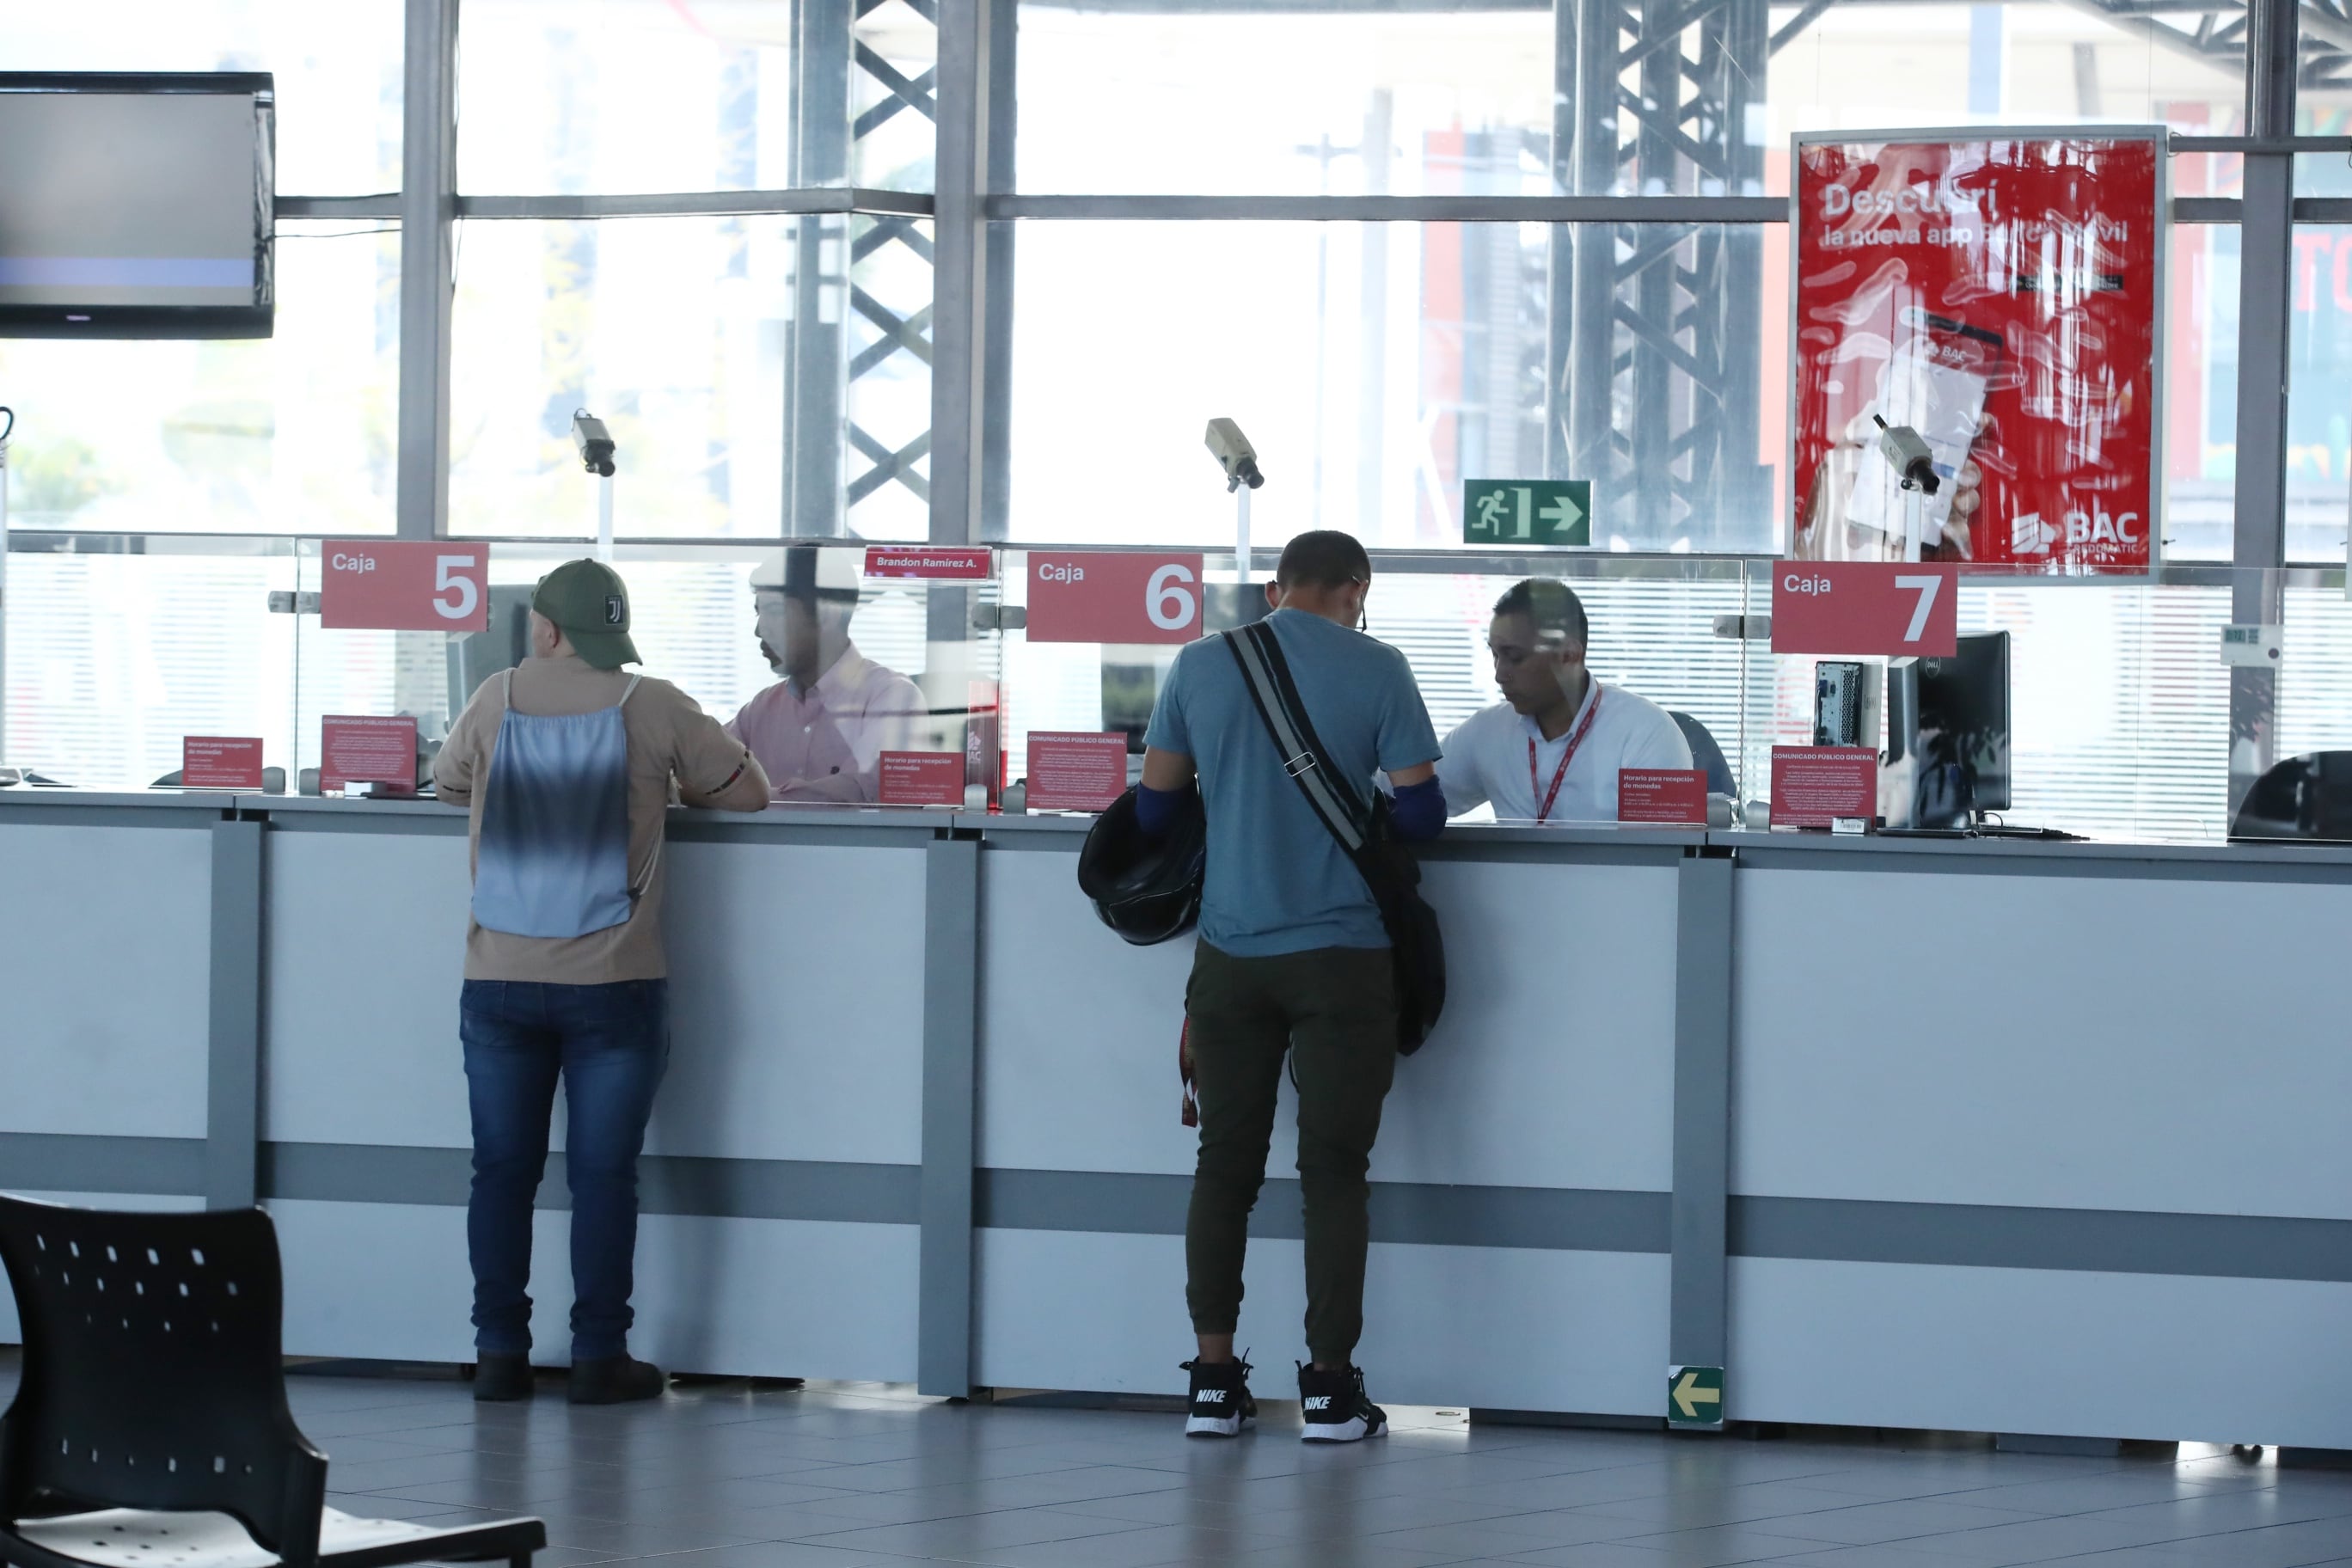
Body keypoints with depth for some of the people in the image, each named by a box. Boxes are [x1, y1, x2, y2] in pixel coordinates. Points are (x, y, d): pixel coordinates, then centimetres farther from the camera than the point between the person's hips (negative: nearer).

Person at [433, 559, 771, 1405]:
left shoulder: (499, 700, 4)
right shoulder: (653, 708, -2)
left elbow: (448, 779, 22)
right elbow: (749, 791, 8)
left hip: (500, 980, 2)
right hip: (613, 985, -2)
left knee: (502, 1170, 8)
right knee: (604, 1174, 2)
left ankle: (499, 1352, 8)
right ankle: (598, 1356, 2)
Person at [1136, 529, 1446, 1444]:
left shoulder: (1200, 667, 3)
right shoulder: (1375, 672, -5)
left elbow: (1155, 805, 6)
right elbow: (1421, 813, -5)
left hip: (1229, 955, 3)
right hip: (1340, 953, -3)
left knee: (1226, 1164, 9)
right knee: (1334, 1170, 3)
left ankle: (1214, 1382, 9)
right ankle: (1330, 1386, 3)